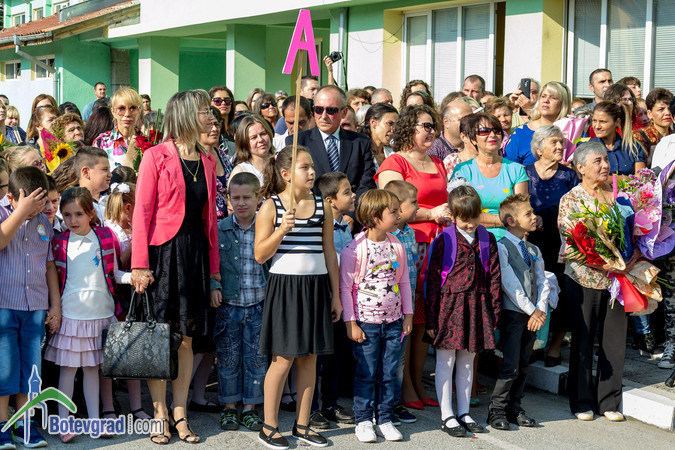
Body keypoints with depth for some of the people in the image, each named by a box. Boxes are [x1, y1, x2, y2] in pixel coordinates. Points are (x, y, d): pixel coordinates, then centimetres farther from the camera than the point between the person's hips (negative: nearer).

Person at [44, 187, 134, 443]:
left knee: (92, 367, 10)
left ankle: (94, 419, 18)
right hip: (70, 313, -1)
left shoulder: (106, 237, 2)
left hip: (100, 313, 1)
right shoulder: (59, 243, 0)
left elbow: (114, 274, 7)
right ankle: (63, 421, 11)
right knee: (68, 367, 2)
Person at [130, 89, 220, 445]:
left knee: (186, 337, 7)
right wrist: (139, 265, -13)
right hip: (163, 251, -5)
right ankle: (160, 414, 12)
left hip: (196, 252, 5)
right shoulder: (156, 156, -4)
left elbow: (210, 216, 14)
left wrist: (214, 265, 11)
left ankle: (180, 414, 15)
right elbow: (142, 212, -8)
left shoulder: (207, 161, 12)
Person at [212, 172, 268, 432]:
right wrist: (212, 286, -8)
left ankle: (250, 408, 20)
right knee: (228, 359, 7)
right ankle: (229, 407, 21)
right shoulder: (219, 230, -1)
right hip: (228, 305, 0)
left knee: (256, 359, 7)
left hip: (258, 306, 0)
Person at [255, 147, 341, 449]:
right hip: (284, 285, -4)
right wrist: (282, 230, -20)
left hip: (316, 286, 4)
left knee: (309, 357, 7)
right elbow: (260, 255, -6)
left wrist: (335, 294, 11)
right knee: (283, 359, -3)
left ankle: (302, 425, 18)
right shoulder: (271, 206, -4)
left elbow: (329, 253, 12)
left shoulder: (322, 207, 8)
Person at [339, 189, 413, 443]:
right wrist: (350, 323, -10)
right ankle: (363, 421, 17)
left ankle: (385, 419, 22)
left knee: (389, 374, 11)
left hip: (393, 321, 5)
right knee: (366, 374, 4)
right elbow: (344, 287, -9)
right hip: (366, 323, -5)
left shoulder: (397, 246, 3)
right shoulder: (354, 249, -13)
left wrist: (408, 314, 11)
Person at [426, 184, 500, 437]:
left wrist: (494, 312, 5)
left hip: (476, 307, 4)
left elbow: (494, 277, 9)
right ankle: (447, 416, 12)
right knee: (445, 363, 3)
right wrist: (431, 319, -8)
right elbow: (433, 280, -7)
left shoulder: (487, 240, 4)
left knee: (467, 362, 14)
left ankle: (463, 413, 25)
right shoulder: (444, 240, -8)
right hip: (448, 307, -4)